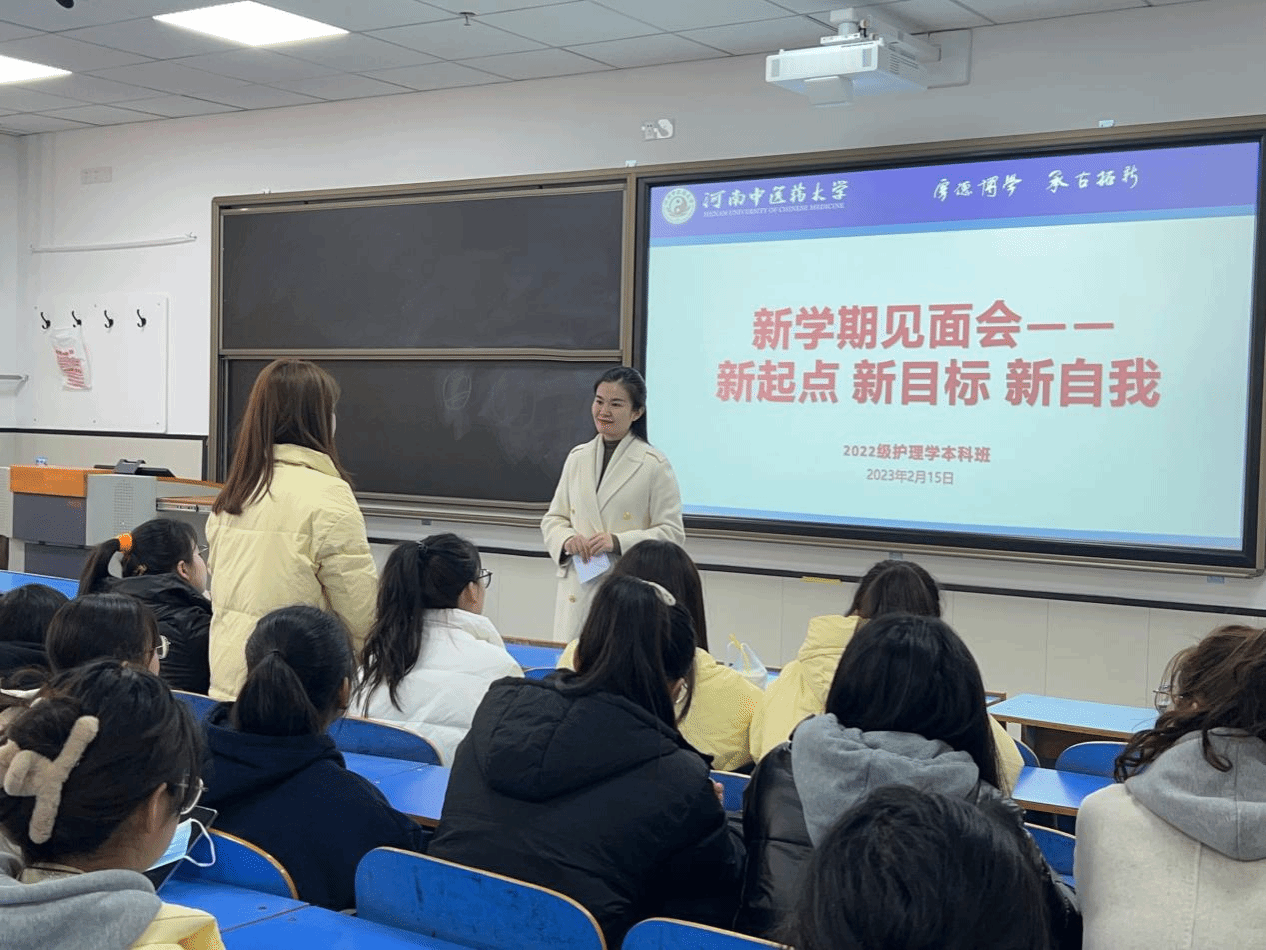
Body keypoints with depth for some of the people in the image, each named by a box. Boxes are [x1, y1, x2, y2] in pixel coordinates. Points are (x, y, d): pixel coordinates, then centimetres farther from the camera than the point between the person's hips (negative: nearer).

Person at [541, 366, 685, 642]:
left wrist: (618, 542, -17)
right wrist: (566, 539, -6)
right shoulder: (578, 457, 11)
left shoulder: (654, 465, -4)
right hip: (576, 593, 4)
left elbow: (672, 533, -6)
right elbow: (552, 519, 16)